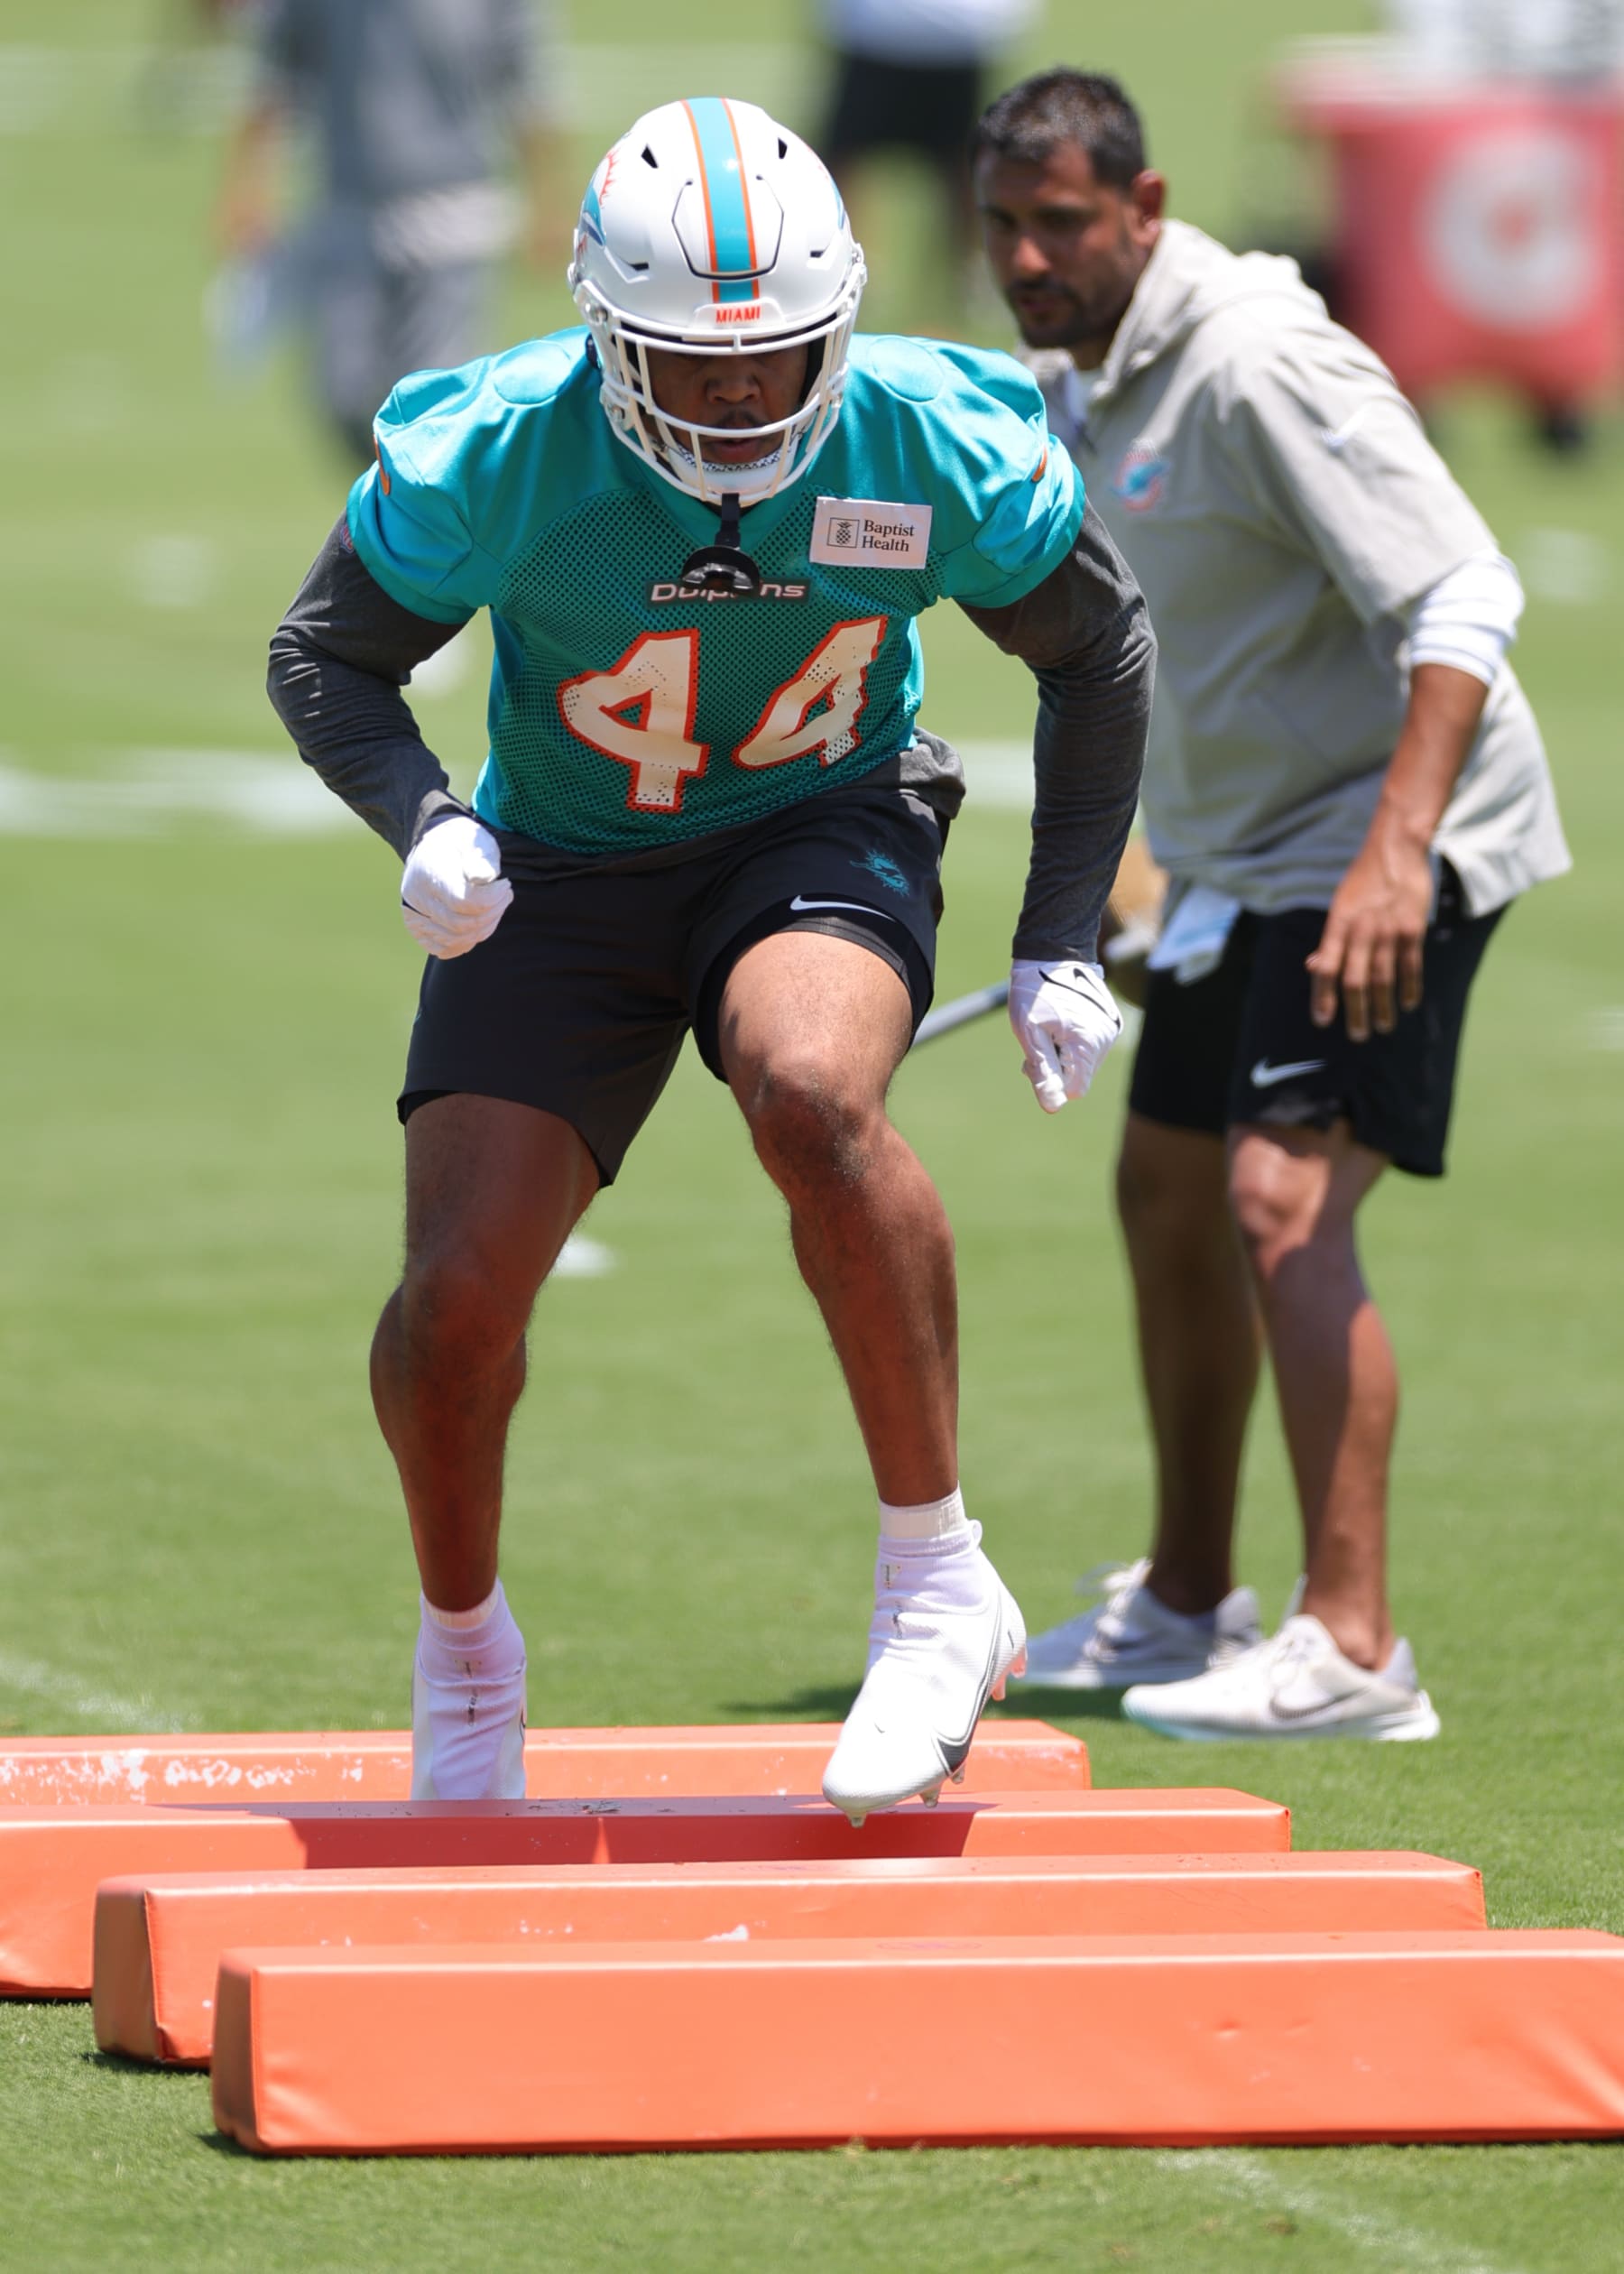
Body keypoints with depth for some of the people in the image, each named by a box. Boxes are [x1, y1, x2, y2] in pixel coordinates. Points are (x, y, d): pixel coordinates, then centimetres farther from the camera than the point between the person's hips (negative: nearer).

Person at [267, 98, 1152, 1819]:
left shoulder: (938, 449, -19)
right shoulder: (498, 455, -22)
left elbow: (1097, 653, 0)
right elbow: (328, 657, -6)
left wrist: (1061, 945, -3)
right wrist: (421, 821, -26)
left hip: (824, 833, -1)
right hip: (566, 878, 1)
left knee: (810, 1096, -36)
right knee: (457, 1302, -10)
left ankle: (937, 1588, -23)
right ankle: (463, 1646, 22)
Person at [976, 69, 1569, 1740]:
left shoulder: (1255, 364, -22)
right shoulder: (1077, 384, 7)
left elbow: (1463, 601, -28)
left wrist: (1397, 852, -37)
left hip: (1389, 849, -10)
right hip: (1241, 852, 10)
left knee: (1281, 1201, -19)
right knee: (1167, 1197, 16)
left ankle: (1350, 1652, -20)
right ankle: (1185, 1605, 31)